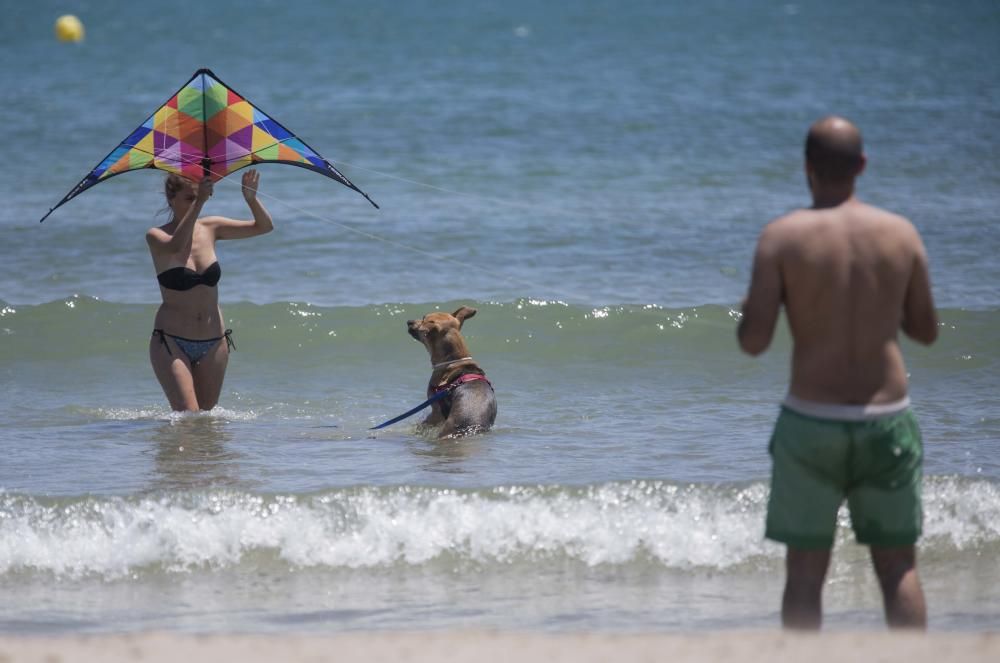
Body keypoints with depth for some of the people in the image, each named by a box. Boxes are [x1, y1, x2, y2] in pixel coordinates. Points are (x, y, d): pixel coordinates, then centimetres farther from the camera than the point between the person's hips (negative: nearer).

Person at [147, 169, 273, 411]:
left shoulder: (210, 228, 5)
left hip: (213, 343, 5)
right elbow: (175, 246, -31)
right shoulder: (156, 236, -7)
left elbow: (264, 227, 2)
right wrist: (199, 203, -39)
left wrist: (251, 199, -18)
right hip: (172, 342, -5)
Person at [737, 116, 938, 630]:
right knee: (898, 567, 12)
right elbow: (926, 331, 9)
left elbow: (754, 341, -10)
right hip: (887, 418, 2)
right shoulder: (902, 233, 0)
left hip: (811, 422, -2)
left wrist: (750, 308, 11)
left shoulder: (782, 237, -8)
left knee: (805, 573, 7)